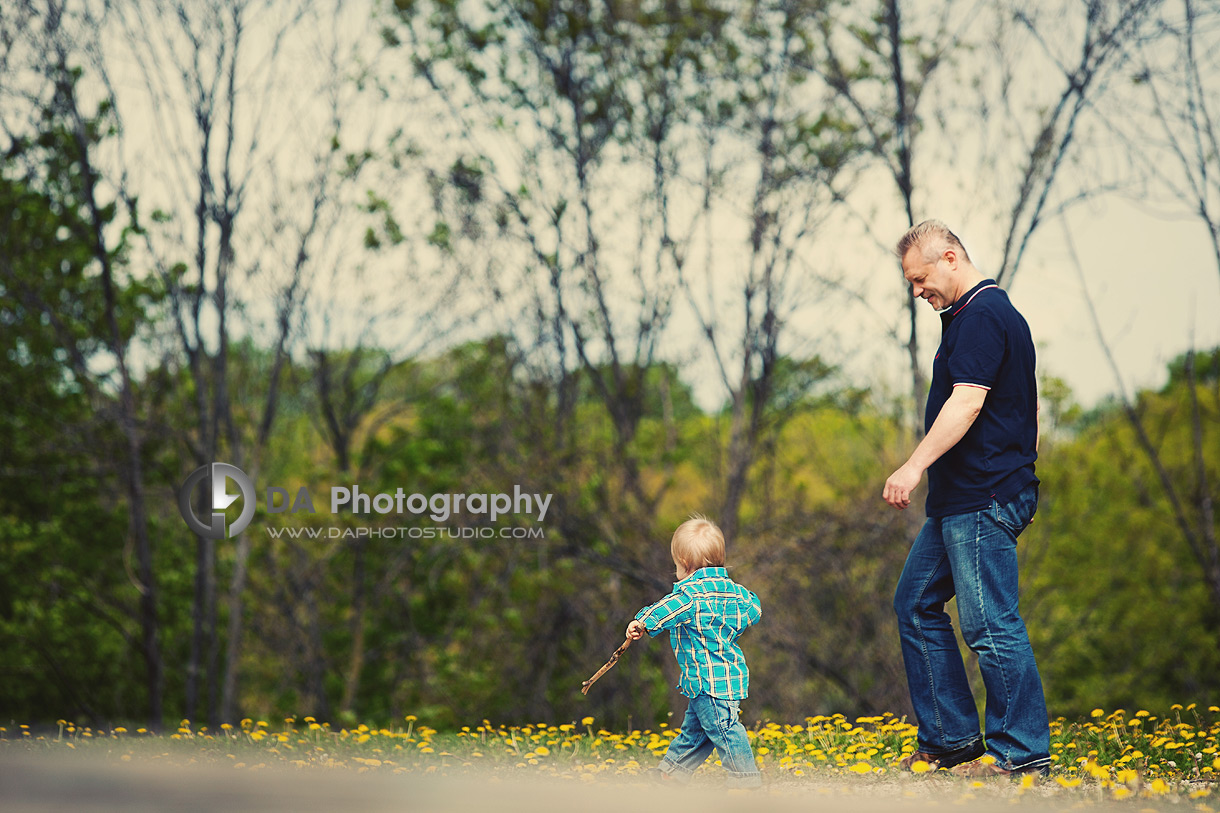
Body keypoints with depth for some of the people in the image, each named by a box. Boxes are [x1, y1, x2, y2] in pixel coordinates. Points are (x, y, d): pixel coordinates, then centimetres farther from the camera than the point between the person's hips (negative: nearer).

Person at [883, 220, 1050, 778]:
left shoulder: (980, 316, -14)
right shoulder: (983, 313, 19)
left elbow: (967, 402, -25)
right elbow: (1029, 407, 25)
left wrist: (915, 466, -28)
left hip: (981, 501, -11)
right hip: (958, 501, 11)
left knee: (989, 624, -9)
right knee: (916, 605, 14)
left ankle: (1021, 752, -3)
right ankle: (951, 740, 16)